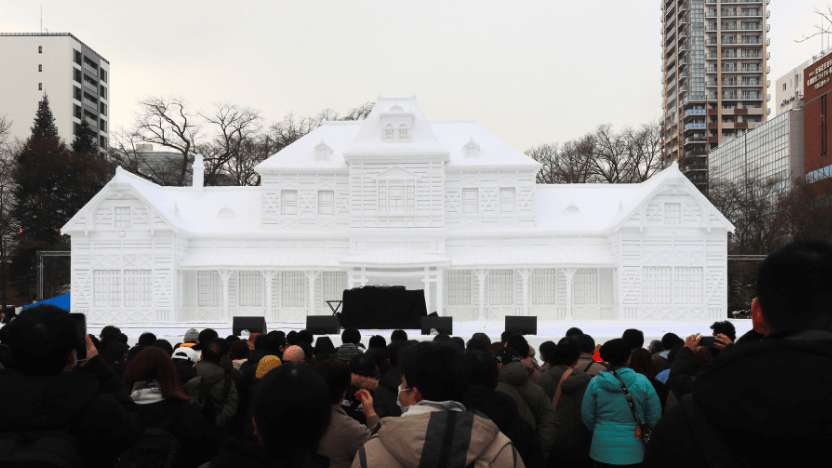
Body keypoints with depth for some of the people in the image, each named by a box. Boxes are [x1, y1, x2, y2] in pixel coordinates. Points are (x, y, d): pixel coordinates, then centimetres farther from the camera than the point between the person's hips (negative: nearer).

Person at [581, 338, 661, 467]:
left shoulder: (595, 383, -4)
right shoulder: (642, 382, -6)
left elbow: (587, 417, 2)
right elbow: (655, 417, -1)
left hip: (603, 450, 1)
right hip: (634, 452, -1)